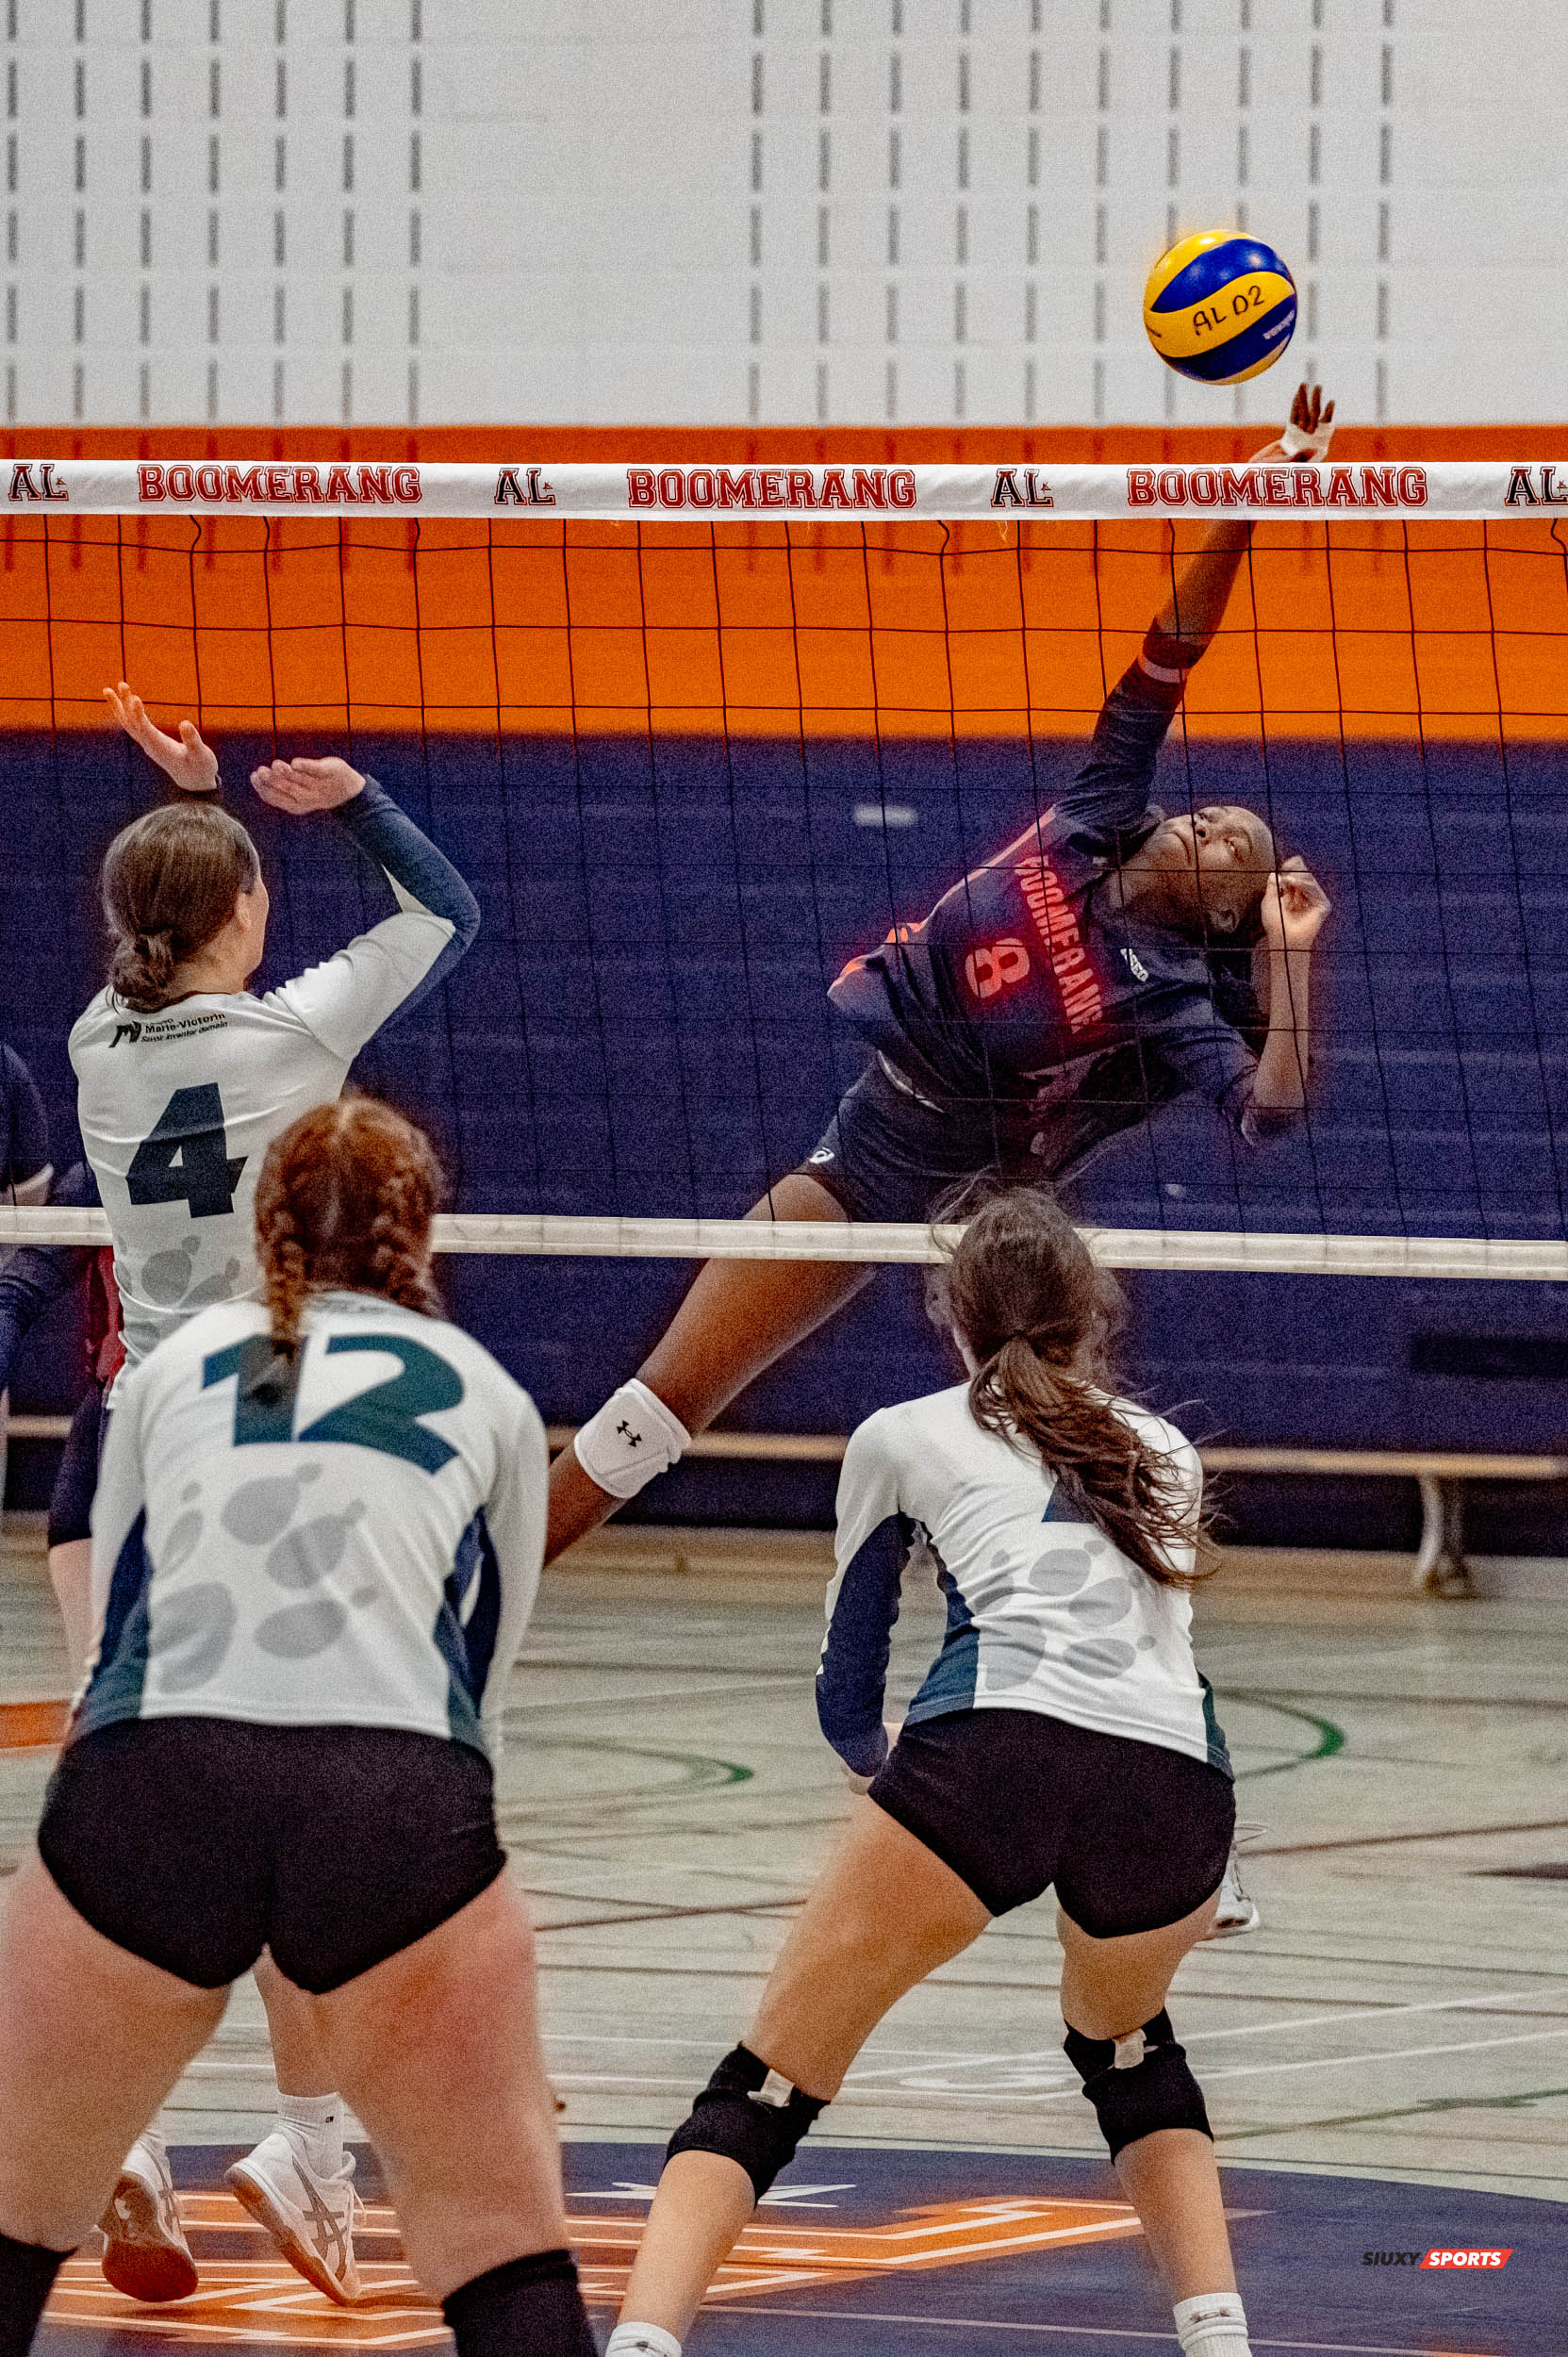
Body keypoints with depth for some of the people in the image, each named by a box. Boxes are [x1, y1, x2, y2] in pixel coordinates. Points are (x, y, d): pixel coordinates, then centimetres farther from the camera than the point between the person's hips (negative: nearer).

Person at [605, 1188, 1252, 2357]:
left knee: (764, 2087, 2)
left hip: (993, 1747, -3)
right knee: (1125, 2040, 34)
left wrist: (886, 1765, 50)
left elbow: (846, 1697, 28)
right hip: (1179, 1779, 3)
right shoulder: (1165, 1453, 31)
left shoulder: (904, 1438, 23)